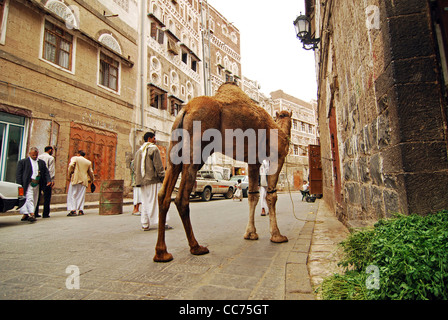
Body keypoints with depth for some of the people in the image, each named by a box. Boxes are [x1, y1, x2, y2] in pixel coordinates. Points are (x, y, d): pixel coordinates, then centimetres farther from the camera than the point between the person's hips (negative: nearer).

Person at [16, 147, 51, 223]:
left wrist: (49, 180, -7)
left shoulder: (41, 162, 14)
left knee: (34, 200, 8)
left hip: (37, 184, 5)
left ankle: (25, 215, 21)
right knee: (29, 199, -13)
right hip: (28, 184, -4)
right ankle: (32, 215, -19)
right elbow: (18, 174, 0)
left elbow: (46, 173, 10)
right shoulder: (22, 162, 3)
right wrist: (19, 185, -9)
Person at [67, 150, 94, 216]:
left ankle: (73, 210, -7)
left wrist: (69, 175, -4)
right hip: (84, 180, 3)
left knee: (72, 195, 1)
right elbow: (90, 172, 21)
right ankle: (81, 210, 4)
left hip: (75, 179, -3)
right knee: (81, 195, 7)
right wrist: (92, 179, 35)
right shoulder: (88, 162, 14)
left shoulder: (74, 158, 4)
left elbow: (71, 165, -14)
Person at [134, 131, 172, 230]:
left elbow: (136, 168, 19)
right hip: (153, 180, -7)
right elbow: (158, 165, -12)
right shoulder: (153, 149, -5)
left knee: (145, 202, 10)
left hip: (142, 181, 7)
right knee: (157, 201, -5)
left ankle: (145, 224, 11)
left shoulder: (139, 151, 19)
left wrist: (138, 181, 20)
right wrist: (163, 177, -8)